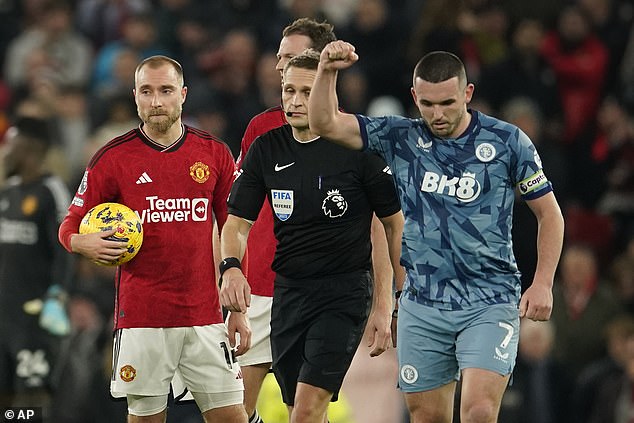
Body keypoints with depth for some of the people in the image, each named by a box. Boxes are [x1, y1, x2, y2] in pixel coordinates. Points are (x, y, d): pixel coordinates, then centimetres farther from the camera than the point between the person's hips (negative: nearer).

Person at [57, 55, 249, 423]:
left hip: (204, 316, 2)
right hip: (141, 319, -2)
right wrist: (86, 244, -19)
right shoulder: (112, 158, 0)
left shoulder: (215, 154, 6)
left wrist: (239, 310, 6)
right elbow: (70, 227, 6)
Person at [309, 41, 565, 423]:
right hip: (422, 304, 3)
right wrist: (327, 71, -19)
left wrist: (543, 284, -4)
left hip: (490, 303, -3)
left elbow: (549, 212, 5)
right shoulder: (401, 138, 3)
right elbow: (324, 124, -2)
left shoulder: (508, 141, -3)